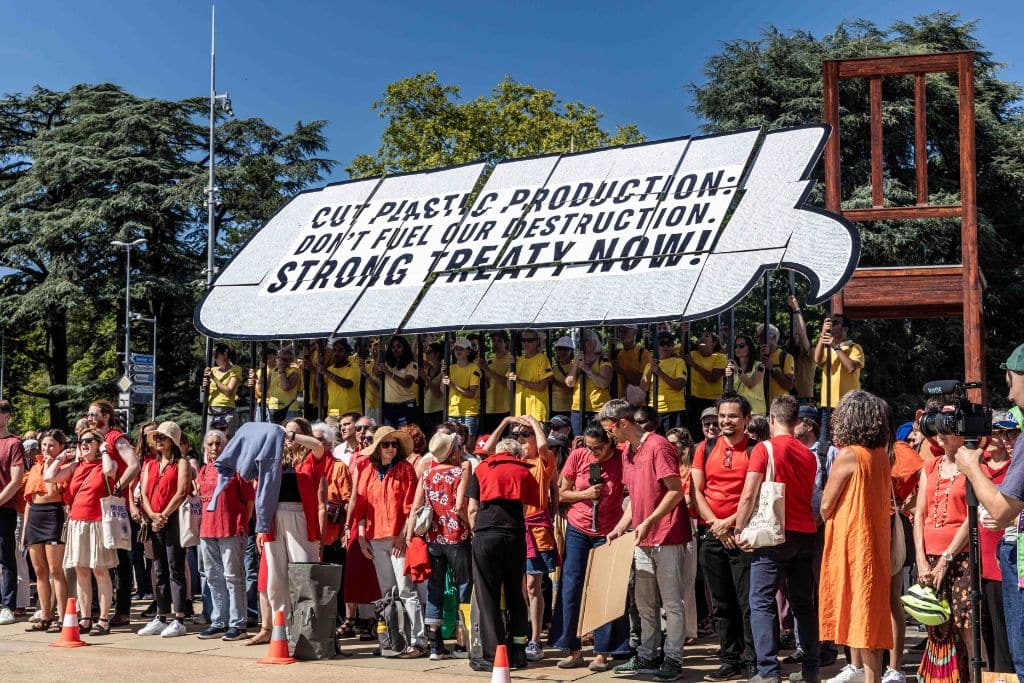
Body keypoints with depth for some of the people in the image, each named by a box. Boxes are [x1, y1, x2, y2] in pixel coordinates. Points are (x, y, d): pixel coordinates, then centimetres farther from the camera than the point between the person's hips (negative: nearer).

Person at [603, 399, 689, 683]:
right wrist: (619, 528, 12)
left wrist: (648, 522, -22)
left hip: (667, 537, -9)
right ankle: (646, 657, 22)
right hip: (643, 540, 9)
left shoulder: (658, 446, -13)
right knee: (645, 603, 13)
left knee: (671, 602, -1)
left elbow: (676, 492, -18)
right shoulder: (628, 453, 14)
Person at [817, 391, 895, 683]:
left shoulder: (848, 455, -15)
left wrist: (828, 518, 9)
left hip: (851, 539, -8)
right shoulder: (881, 456, 6)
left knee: (860, 607, -3)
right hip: (874, 538, 8)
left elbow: (826, 505, -11)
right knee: (867, 608, 16)